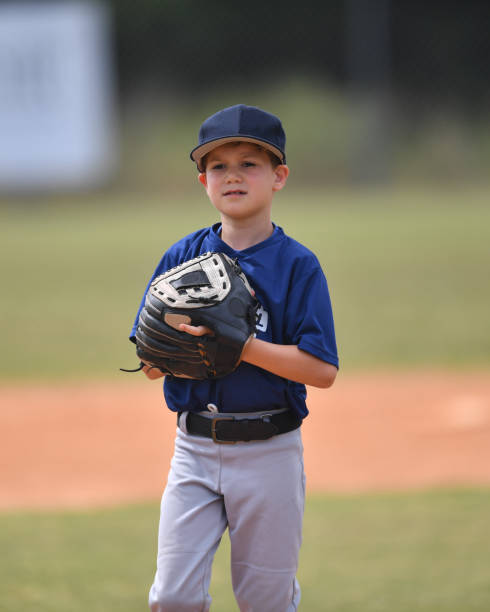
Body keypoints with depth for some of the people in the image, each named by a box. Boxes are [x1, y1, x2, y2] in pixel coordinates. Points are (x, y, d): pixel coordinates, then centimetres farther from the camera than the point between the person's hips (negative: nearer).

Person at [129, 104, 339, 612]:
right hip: (195, 450, 2)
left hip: (269, 452, -2)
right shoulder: (181, 259, 6)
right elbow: (150, 365, 5)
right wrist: (186, 335, -16)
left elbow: (322, 369, -13)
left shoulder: (298, 265, -4)